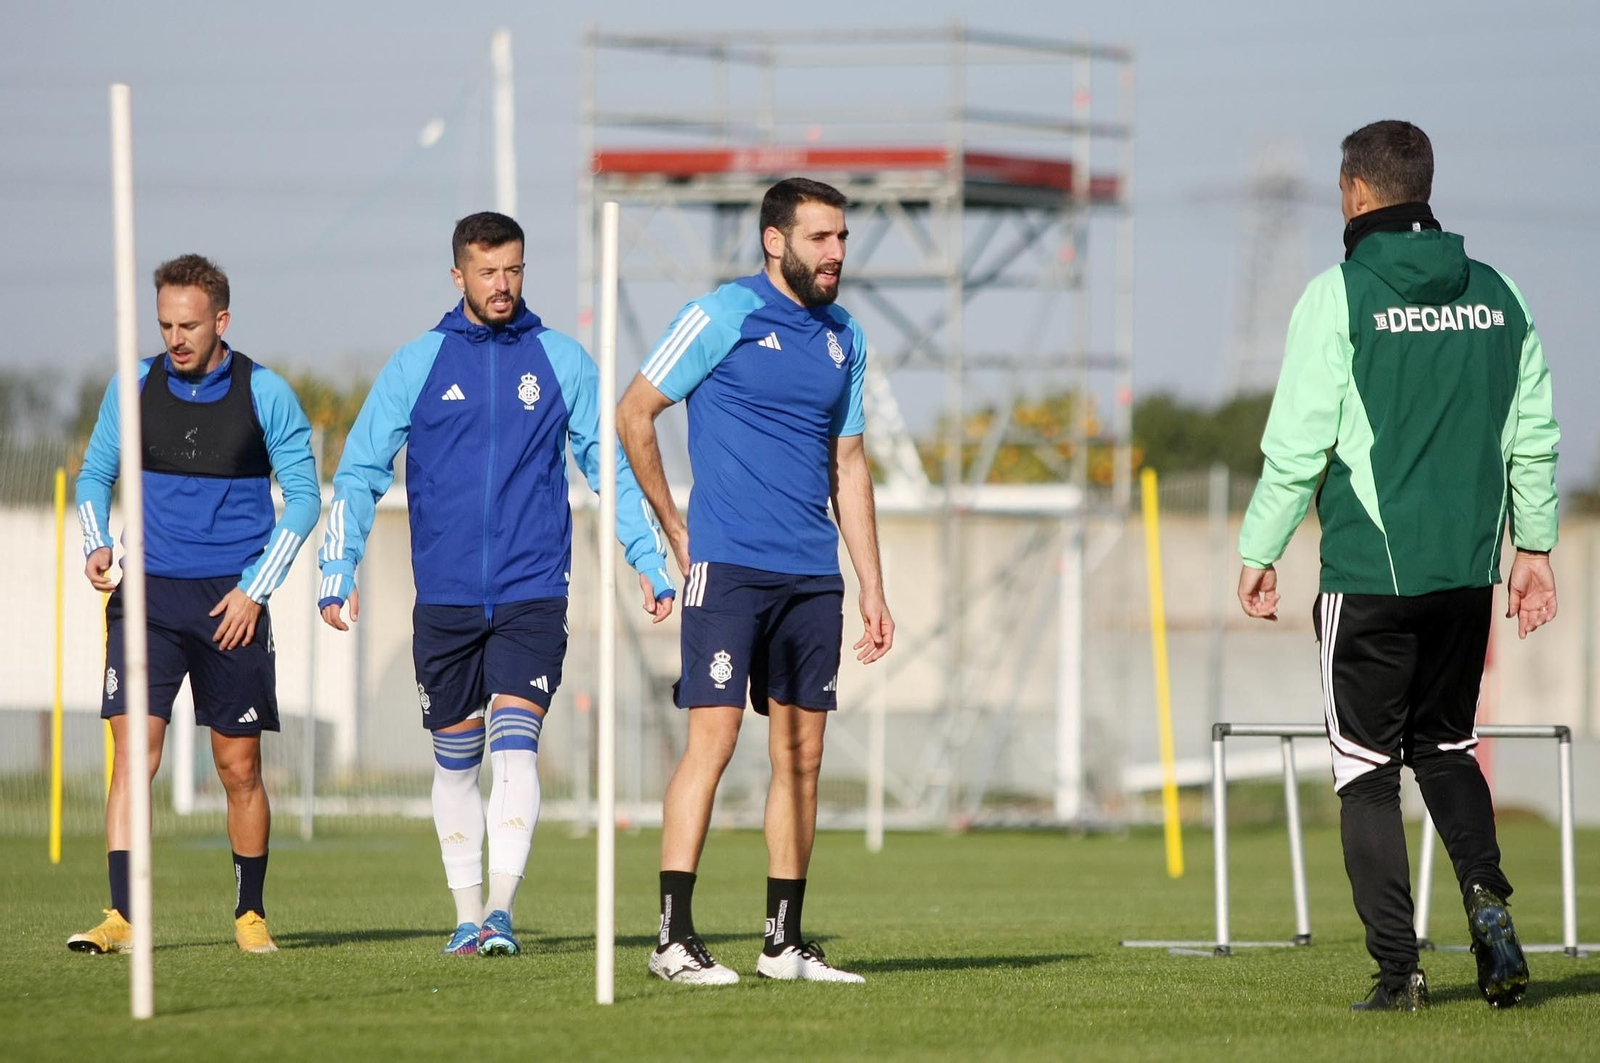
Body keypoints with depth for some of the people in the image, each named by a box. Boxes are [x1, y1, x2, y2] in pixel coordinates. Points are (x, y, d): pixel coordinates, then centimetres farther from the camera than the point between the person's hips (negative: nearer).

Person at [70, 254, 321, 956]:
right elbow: (95, 474, 16)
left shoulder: (264, 395, -3)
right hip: (147, 594, 1)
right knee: (133, 750, -12)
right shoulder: (133, 388, 3)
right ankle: (123, 917, -14)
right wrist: (95, 544, -3)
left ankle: (250, 913, 20)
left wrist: (254, 588, -7)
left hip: (231, 603, -1)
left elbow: (303, 495, 1)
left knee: (239, 767, 4)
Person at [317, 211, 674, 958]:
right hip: (444, 598, 1)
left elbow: (612, 465, 10)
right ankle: (466, 915, 18)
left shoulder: (561, 361, 5)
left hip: (533, 594, -1)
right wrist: (337, 573, -2)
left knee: (515, 749, -14)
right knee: (454, 762, 8)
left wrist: (650, 562, 4)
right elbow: (359, 472, 7)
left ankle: (501, 912, -18)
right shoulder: (417, 364, 4)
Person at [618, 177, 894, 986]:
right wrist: (675, 530, 2)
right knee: (714, 737, -12)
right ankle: (674, 938, -10)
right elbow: (634, 415, 0)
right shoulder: (721, 316, -4)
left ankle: (785, 942, 11)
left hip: (813, 577, 6)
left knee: (801, 752, 6)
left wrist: (872, 587, 15)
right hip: (729, 567, -6)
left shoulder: (843, 337, 14)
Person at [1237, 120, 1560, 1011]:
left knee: (1367, 768, 4)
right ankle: (1487, 896, -4)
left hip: (1369, 570, -5)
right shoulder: (1496, 294, 6)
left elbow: (1297, 444, -10)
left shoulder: (1340, 296, -9)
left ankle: (1398, 967, -1)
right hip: (1468, 568, 5)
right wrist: (1534, 545, 18)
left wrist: (1260, 553, 0)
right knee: (1446, 747, 20)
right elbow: (1535, 436, 8)